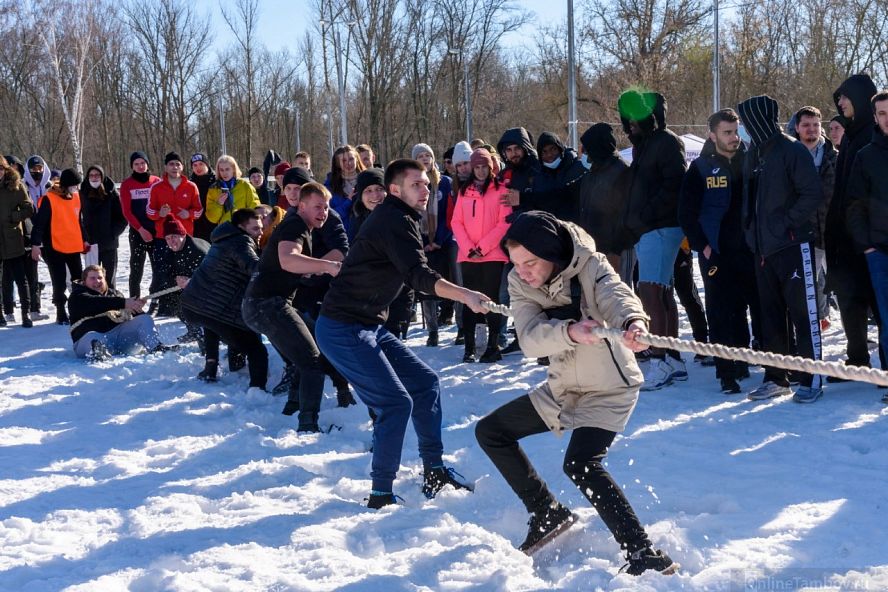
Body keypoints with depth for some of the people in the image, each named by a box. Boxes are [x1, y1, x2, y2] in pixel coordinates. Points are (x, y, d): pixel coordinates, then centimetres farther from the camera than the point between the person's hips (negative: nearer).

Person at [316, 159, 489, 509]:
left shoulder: (397, 220, 16)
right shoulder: (394, 221, -16)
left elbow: (411, 273, 26)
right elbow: (418, 276, -30)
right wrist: (464, 295, -42)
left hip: (370, 328, 11)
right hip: (344, 331, -11)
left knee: (425, 382, 11)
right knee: (396, 402, -15)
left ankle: (434, 474, 17)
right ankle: (380, 496, -6)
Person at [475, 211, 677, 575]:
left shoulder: (589, 266, -21)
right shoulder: (520, 283, -10)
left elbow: (616, 295, -42)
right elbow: (530, 339, -27)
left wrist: (633, 322, -66)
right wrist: (571, 331, -49)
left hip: (609, 388, -7)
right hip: (562, 388, 7)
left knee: (580, 463, -28)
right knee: (489, 431, 11)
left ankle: (644, 554, -24)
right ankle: (549, 514, 21)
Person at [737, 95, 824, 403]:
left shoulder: (792, 151, -10)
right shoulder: (754, 154, 13)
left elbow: (813, 194, -15)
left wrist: (787, 223, -16)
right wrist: (751, 229, 8)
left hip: (793, 245, -7)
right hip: (763, 248, 8)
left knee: (803, 313, -2)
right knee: (771, 316, 11)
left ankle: (811, 379, 3)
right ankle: (776, 378, 19)